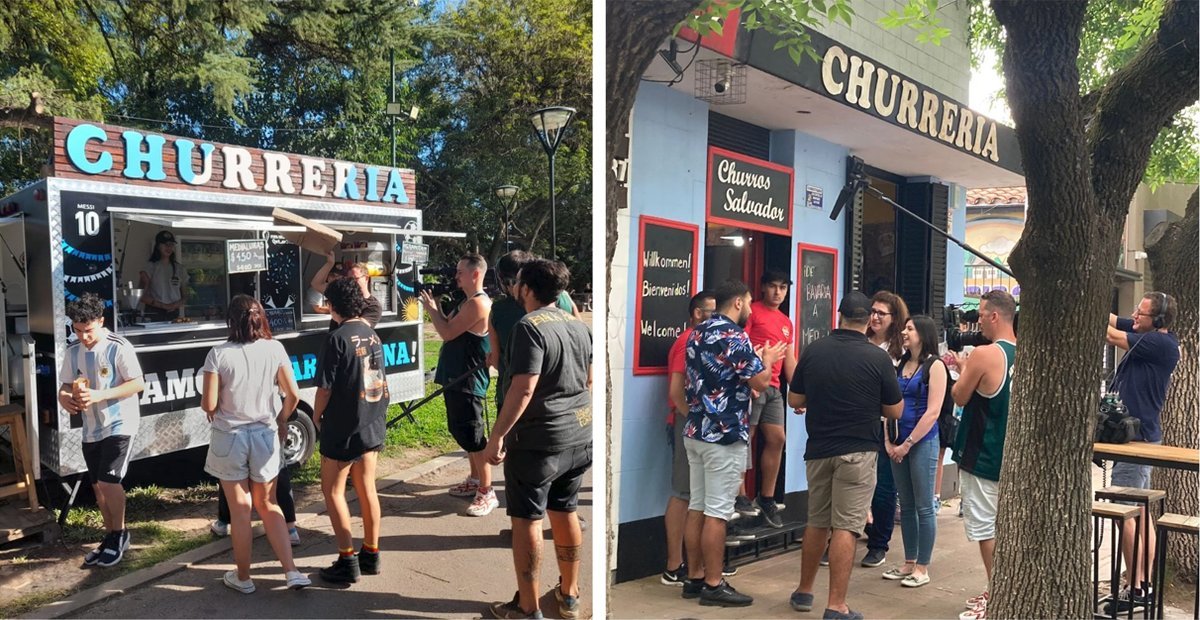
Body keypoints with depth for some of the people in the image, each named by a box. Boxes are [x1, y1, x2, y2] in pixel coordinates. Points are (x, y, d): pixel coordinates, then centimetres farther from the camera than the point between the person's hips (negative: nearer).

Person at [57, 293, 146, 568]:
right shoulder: (73, 350, 2)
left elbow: (138, 383, -17)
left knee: (108, 482, -13)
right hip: (91, 428, 6)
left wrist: (99, 395, -26)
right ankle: (111, 536, 27)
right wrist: (66, 399, -15)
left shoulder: (119, 347, -16)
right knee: (98, 486, 12)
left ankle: (119, 535, 7)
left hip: (119, 424, -6)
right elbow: (65, 385, 9)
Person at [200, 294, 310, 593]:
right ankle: (292, 572, 10)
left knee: (240, 510, 10)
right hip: (265, 435, 2)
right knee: (268, 505, 17)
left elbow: (208, 404, -11)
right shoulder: (274, 349, -5)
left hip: (229, 438, -2)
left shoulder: (219, 354, -12)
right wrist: (281, 420, 15)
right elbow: (293, 395, -3)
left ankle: (243, 578, 24)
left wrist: (208, 404, 13)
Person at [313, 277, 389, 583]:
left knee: (333, 491, 6)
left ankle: (348, 561, 6)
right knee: (367, 489, 15)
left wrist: (317, 417, 1)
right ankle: (371, 555, 23)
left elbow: (325, 387, -15)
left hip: (344, 428, -7)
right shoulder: (372, 334, 5)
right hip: (372, 425, 7)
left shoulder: (338, 337, -16)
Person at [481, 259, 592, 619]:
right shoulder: (579, 326, 8)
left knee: (527, 520, 5)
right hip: (580, 439, 8)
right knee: (565, 513, 19)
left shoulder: (530, 326, -15)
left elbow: (523, 389, -22)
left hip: (538, 441, -7)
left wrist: (497, 437, -18)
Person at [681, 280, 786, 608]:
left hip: (696, 431, 9)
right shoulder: (734, 336, -14)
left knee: (697, 508, 11)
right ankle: (713, 585, 4)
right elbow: (760, 382, -12)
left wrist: (755, 359, 27)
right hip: (724, 436, -9)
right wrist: (768, 360, 8)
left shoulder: (697, 333, 13)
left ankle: (694, 577, 18)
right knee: (717, 513, -3)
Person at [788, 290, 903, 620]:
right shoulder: (877, 357, -10)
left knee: (816, 523, 18)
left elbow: (794, 401, 5)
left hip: (818, 449, 4)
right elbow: (895, 411, -1)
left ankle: (804, 591, 29)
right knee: (845, 527, 0)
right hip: (857, 451, -4)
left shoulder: (813, 350, -2)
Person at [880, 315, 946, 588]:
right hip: (898, 443, 6)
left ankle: (922, 568, 12)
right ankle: (909, 563, 23)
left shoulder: (935, 365, -7)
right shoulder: (901, 364, 10)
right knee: (906, 507, 12)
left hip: (922, 442, -6)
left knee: (924, 507, 3)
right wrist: (888, 440, 0)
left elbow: (932, 412, -12)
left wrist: (908, 444, -12)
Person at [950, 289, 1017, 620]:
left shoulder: (984, 354, -19)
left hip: (981, 456, -8)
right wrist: (970, 370, 13)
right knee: (1001, 526, 16)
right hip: (1009, 455, 8)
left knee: (985, 529, 0)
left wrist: (963, 370, 8)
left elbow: (960, 398, -8)